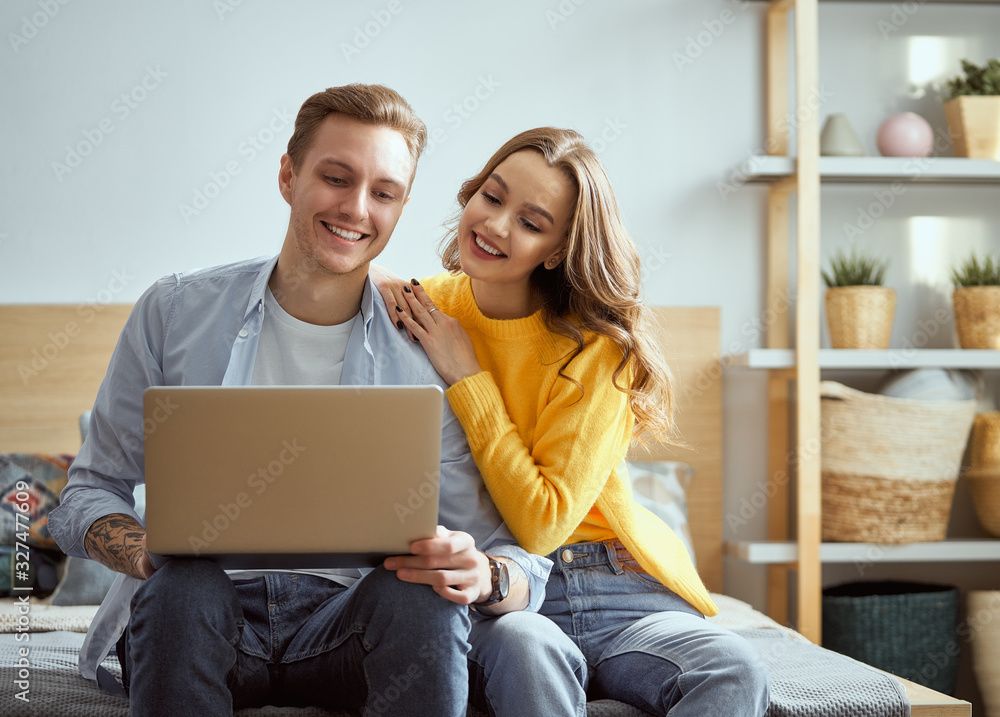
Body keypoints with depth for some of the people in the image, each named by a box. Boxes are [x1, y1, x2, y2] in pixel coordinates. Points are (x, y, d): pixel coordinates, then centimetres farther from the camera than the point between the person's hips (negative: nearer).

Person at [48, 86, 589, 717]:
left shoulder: (426, 358, 0)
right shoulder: (175, 312, 1)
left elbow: (522, 560, -2)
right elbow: (87, 497, 4)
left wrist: (485, 579, -27)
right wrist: (153, 551, -19)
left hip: (347, 618, 0)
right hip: (202, 618, 0)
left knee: (426, 590, -30)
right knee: (184, 582, -33)